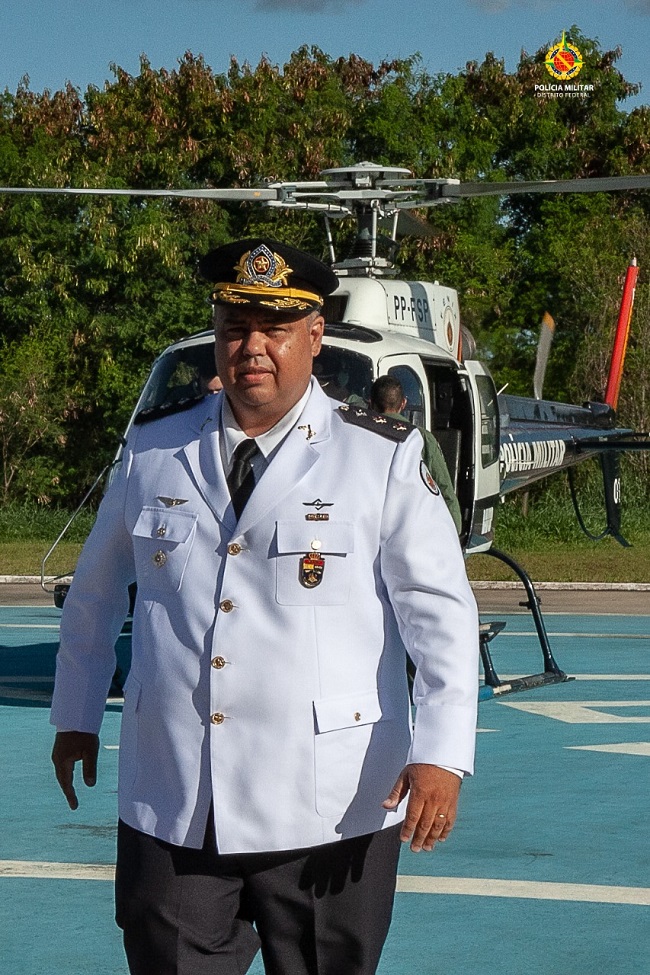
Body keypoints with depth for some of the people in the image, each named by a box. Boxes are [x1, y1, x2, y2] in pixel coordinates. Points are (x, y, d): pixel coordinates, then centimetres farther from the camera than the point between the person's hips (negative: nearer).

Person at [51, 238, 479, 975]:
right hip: (171, 812, 2)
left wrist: (440, 754, -15)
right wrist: (75, 717, 26)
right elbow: (95, 590, 23)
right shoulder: (152, 453, 8)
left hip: (331, 813, -2)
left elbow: (440, 610, -5)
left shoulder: (382, 460, -1)